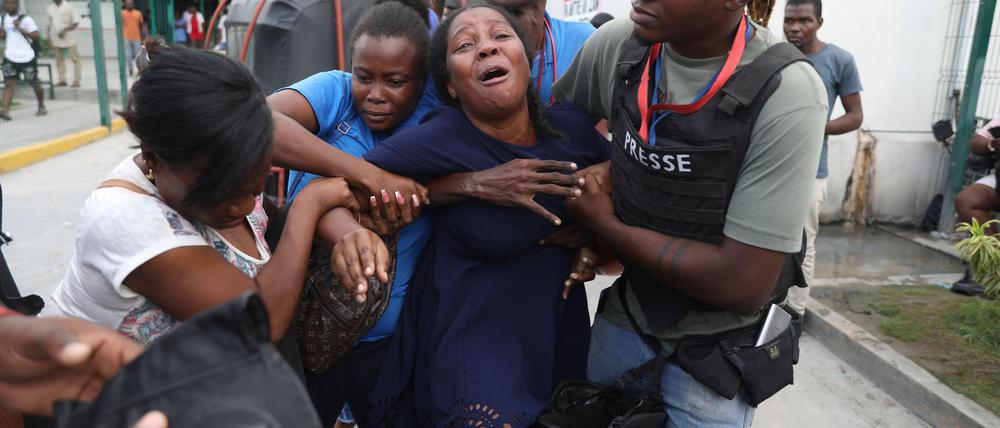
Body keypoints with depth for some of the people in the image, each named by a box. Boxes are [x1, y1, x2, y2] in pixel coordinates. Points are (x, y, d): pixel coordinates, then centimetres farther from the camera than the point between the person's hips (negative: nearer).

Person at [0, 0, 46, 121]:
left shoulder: (26, 19, -9)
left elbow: (36, 36, -15)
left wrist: (20, 29, -24)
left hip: (27, 58, -4)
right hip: (10, 58, 4)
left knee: (34, 84, 9)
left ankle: (41, 107, 31)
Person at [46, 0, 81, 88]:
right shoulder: (49, 9, 9)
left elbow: (76, 22, -6)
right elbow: (50, 25, 14)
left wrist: (65, 30, -17)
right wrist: (49, 39, 8)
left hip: (69, 38, -4)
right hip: (56, 40, 4)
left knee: (75, 59, -4)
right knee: (59, 60, 7)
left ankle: (76, 81, 1)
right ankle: (62, 80, 13)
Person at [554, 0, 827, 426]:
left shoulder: (787, 93, -24)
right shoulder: (616, 45, -12)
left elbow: (743, 284, -25)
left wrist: (604, 224, -17)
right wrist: (601, 169, -9)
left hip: (718, 348, -4)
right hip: (623, 315, 4)